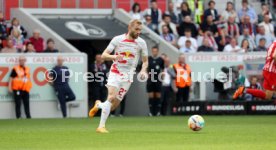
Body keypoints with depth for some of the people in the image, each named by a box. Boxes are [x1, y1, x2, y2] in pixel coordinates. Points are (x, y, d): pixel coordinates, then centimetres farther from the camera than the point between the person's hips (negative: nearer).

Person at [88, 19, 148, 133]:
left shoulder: (141, 43, 1)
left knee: (114, 105, 0)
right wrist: (115, 57, -24)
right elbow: (104, 55, -3)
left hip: (128, 76, 2)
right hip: (115, 72, -2)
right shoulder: (117, 39, -4)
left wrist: (143, 70, -12)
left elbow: (145, 61, 10)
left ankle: (99, 105, 34)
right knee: (111, 97, -22)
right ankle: (101, 126, -17)